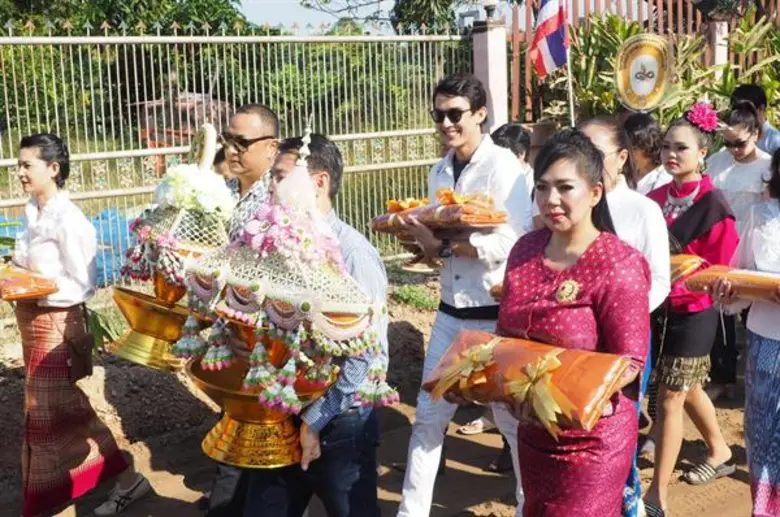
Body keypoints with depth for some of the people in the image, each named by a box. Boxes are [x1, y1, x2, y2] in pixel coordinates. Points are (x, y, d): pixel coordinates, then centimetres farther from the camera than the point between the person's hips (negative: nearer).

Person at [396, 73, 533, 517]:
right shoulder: (440, 172, 9)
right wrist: (421, 238, -5)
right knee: (429, 414, 11)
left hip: (497, 314, -6)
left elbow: (510, 243, -21)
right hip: (451, 312, 6)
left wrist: (442, 245, -23)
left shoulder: (503, 166, -12)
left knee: (512, 417, 8)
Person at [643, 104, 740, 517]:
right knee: (688, 390, 22)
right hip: (658, 308, 6)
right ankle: (720, 452, 46)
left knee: (669, 400, -2)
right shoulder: (655, 197, 0)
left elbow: (718, 270, -14)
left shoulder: (712, 206, -16)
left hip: (691, 313, -6)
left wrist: (675, 281, -24)